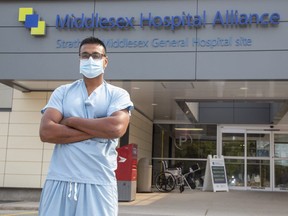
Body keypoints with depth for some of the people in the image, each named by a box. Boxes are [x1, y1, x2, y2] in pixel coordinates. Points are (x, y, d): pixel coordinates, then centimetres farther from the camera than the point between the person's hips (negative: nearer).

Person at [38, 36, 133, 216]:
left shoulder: (118, 94, 5)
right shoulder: (62, 92, 10)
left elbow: (116, 128, -14)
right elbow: (46, 132, -5)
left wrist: (70, 121, -6)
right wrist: (98, 130, -9)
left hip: (99, 183, -1)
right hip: (59, 180, 2)